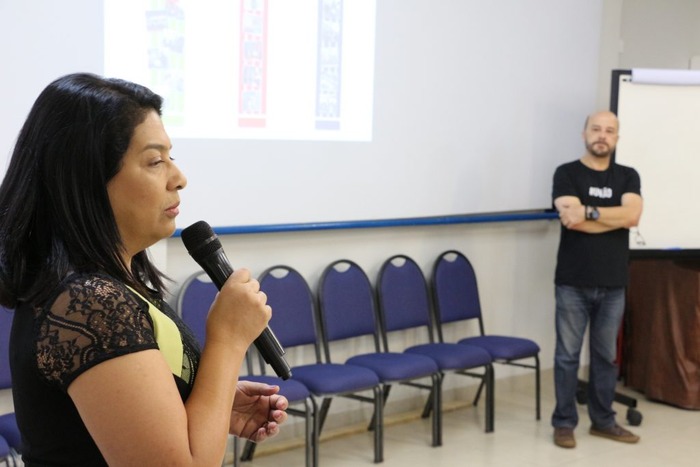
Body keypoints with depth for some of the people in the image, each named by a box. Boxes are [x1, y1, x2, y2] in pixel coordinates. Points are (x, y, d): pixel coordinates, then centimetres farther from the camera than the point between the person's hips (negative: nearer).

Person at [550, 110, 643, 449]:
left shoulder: (628, 177, 9)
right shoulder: (567, 174, -1)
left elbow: (633, 216, -10)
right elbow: (571, 219, -17)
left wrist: (589, 211, -16)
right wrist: (615, 217, -9)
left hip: (613, 285, 3)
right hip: (573, 283, -3)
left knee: (606, 356, 12)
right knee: (568, 355, 3)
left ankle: (603, 421, 24)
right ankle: (564, 422, 13)